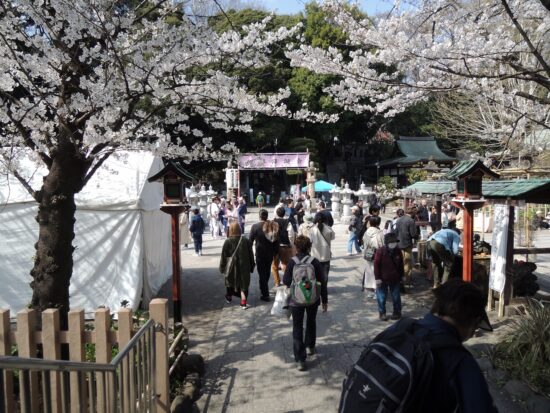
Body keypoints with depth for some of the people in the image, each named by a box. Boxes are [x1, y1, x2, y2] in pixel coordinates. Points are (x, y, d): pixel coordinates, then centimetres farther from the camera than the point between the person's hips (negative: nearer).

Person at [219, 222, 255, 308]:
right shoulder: (246, 240, -7)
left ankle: (229, 298, 40)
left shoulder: (228, 241, -14)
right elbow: (251, 255, 0)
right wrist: (251, 266, 9)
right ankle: (243, 303, 2)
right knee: (243, 283, 7)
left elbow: (223, 256, -8)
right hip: (244, 267, 1)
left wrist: (222, 267, 3)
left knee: (230, 282, 20)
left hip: (231, 267, -1)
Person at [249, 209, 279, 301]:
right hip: (270, 253, 4)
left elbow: (250, 240, -9)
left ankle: (265, 294, 4)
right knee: (267, 271, 21)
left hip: (260, 253, -4)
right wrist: (276, 251, 10)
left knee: (262, 273, 4)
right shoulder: (273, 225, -4)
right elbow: (276, 240, 0)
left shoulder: (255, 226, -14)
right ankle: (265, 290, 38)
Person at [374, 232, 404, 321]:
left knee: (396, 297, 12)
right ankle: (382, 313, 21)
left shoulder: (398, 251, -4)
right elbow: (376, 265, -12)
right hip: (382, 279, -3)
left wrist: (401, 276, 11)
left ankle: (397, 312, 28)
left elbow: (401, 265, 7)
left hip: (395, 279, 3)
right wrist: (377, 278, -12)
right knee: (382, 297, 6)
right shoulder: (380, 251, -17)